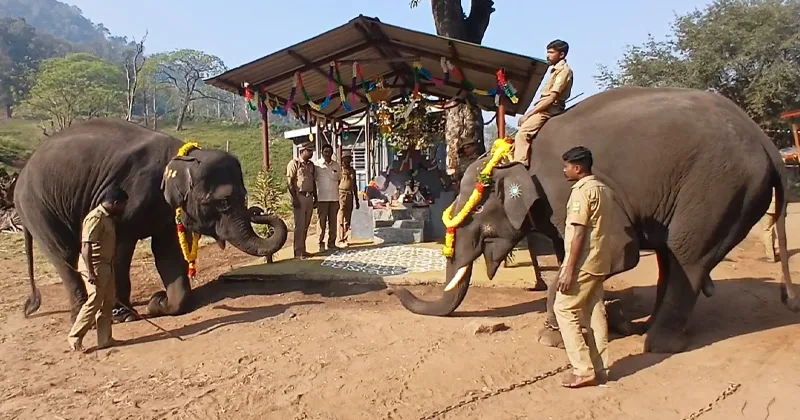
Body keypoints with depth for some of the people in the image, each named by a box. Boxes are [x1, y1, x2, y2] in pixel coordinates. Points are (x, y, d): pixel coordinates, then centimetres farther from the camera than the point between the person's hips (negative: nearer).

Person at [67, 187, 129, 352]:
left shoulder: (109, 218, 12)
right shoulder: (95, 218, -18)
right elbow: (86, 246, -22)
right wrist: (90, 272, -26)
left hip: (106, 266, 10)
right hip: (94, 267, -10)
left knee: (108, 302, 11)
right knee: (94, 303, -5)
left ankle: (105, 339, 17)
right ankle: (74, 337, 10)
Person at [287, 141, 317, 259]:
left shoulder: (311, 164, 16)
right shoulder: (294, 163, -6)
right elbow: (289, 182, -10)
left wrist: (315, 198, 16)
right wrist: (294, 198, -16)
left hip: (309, 197, 7)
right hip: (299, 196, -7)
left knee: (306, 225, 9)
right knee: (300, 225, -6)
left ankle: (303, 249, 17)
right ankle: (298, 251, -1)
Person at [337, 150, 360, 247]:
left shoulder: (352, 171, 16)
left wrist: (357, 200, 19)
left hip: (350, 196, 6)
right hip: (341, 195, -6)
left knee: (348, 220, 8)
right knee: (340, 219, -7)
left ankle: (345, 239, 15)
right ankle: (340, 240, -5)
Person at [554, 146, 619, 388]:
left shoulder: (582, 191, -14)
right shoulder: (604, 190, 14)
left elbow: (579, 233, -19)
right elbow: (613, 227, 16)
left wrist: (569, 270, -19)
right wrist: (606, 260, 20)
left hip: (583, 263, -9)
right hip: (599, 262, 9)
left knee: (564, 310, -2)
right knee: (595, 313, 12)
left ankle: (584, 371, -3)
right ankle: (599, 369, 17)